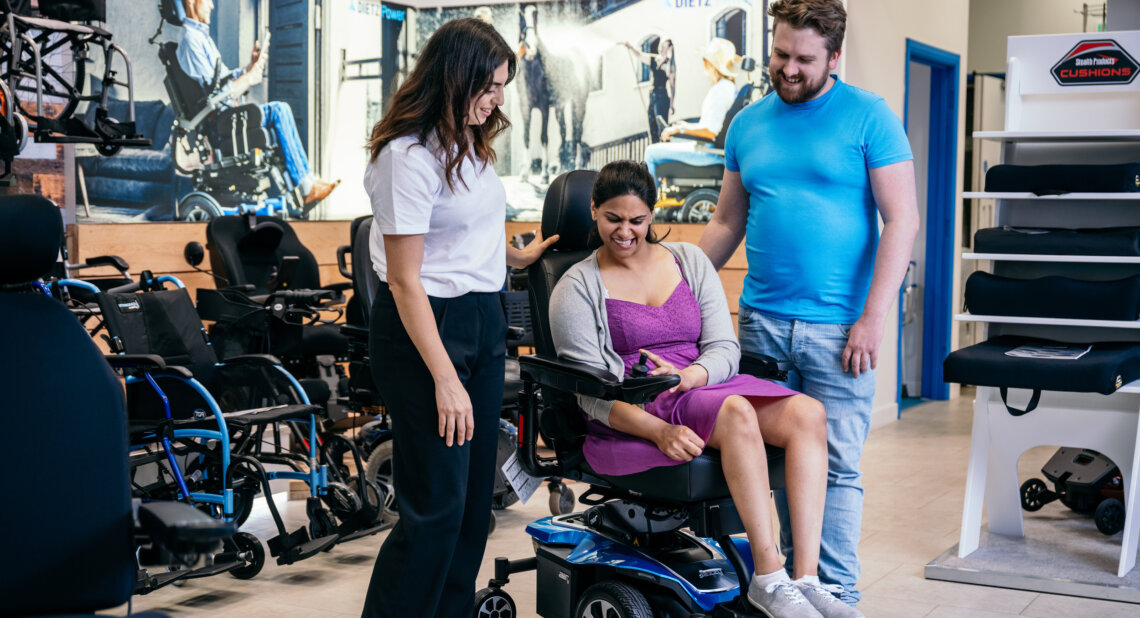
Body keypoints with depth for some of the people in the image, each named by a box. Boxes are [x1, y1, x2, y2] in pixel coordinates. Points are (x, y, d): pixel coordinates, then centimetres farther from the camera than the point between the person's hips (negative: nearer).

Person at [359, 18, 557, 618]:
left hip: (483, 320, 9)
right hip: (424, 325, -9)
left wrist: (514, 256, 37)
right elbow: (405, 280, -19)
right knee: (437, 506, -7)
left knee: (475, 499, 12)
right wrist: (444, 380, -20)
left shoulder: (469, 143, 8)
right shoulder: (409, 156, -18)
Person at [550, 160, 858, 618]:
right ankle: (768, 580, -33)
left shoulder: (689, 261, 15)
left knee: (807, 413, -24)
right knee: (737, 412, -35)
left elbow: (725, 349, 8)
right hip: (636, 414, -5)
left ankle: (806, 579, -31)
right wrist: (658, 430, -24)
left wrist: (685, 376, -16)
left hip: (706, 385, 5)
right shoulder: (578, 288, 3)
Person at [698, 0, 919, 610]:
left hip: (838, 329, -4)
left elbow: (902, 219, -6)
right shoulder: (748, 124, 12)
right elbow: (727, 224, 18)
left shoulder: (869, 118, -2)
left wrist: (873, 318, -13)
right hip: (761, 321, 4)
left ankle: (837, 593, 8)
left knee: (834, 467, -1)